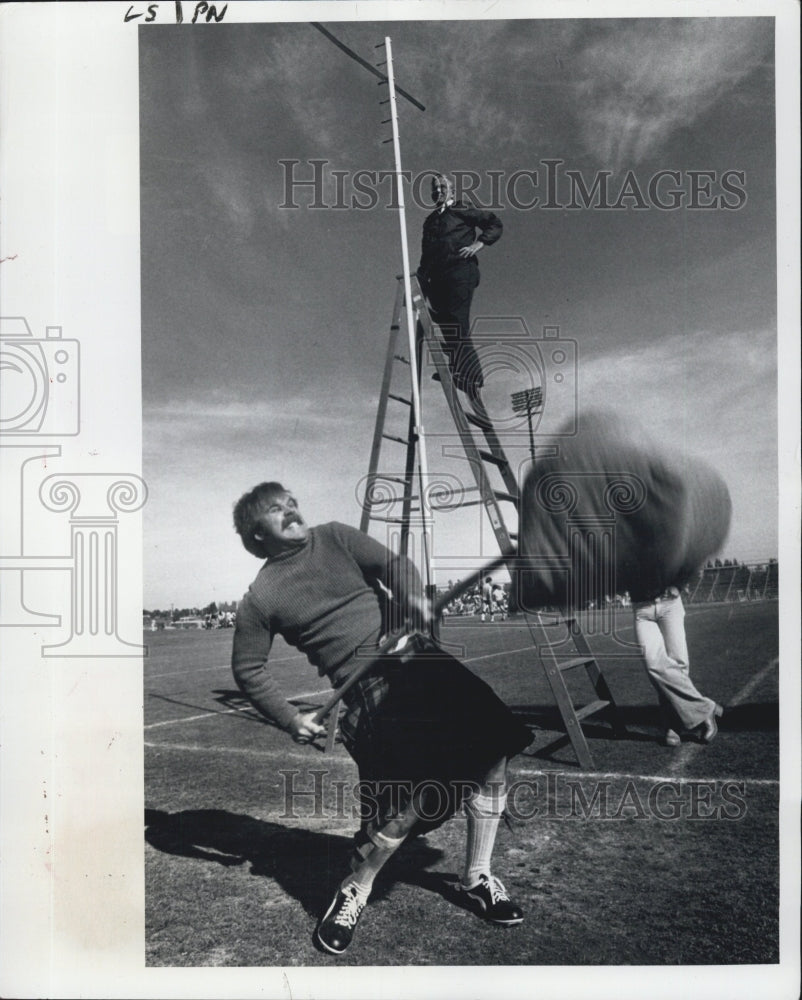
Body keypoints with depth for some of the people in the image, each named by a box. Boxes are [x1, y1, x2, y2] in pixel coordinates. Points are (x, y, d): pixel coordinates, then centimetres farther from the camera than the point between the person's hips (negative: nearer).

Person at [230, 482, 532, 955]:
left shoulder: (334, 537, 13)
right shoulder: (260, 598, 4)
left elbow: (391, 563, 3)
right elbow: (249, 667, 10)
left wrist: (414, 597, -18)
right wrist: (289, 718, 2)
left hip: (415, 653, 5)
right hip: (366, 683, -4)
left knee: (493, 743, -4)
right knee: (415, 794, -17)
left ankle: (477, 878, 12)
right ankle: (354, 892, 7)